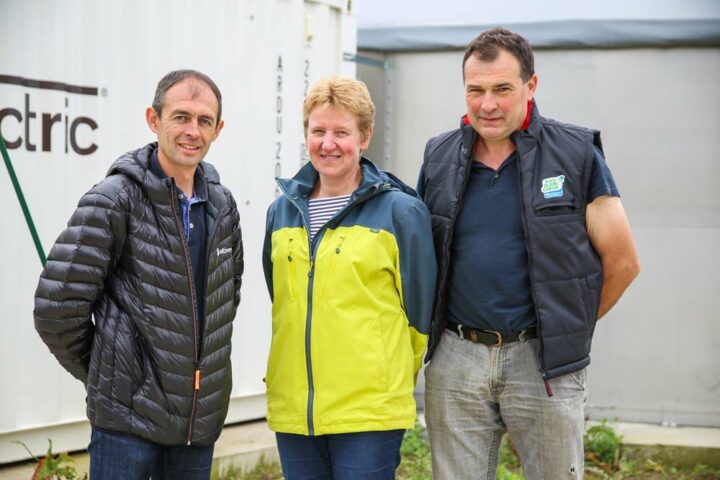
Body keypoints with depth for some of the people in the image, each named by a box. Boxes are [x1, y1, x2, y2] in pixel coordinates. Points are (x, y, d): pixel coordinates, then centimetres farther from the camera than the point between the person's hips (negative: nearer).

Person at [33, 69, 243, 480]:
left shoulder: (222, 205, 9)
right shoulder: (114, 202, -10)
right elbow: (58, 306, -12)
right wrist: (102, 374, -1)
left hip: (202, 416, 6)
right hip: (129, 415, -6)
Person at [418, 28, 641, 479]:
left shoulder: (576, 154, -3)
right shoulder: (439, 158, 7)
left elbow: (622, 261, -1)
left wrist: (568, 329, 3)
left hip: (542, 363, -3)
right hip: (454, 362, 3)